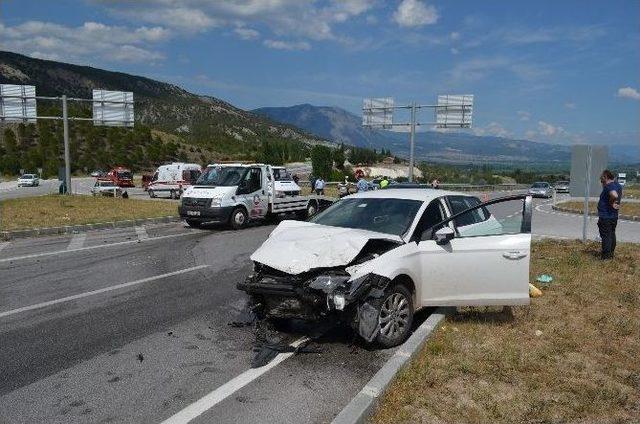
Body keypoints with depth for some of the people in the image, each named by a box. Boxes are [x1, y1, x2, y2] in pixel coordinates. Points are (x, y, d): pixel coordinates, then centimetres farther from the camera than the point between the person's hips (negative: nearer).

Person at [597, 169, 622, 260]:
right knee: (611, 235, 18)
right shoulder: (617, 184, 11)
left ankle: (606, 256, 3)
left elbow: (614, 195, -40)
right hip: (614, 216, 10)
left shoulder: (609, 186, -20)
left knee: (606, 236, -2)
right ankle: (611, 254, 28)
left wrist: (612, 203, -23)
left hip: (606, 216, -10)